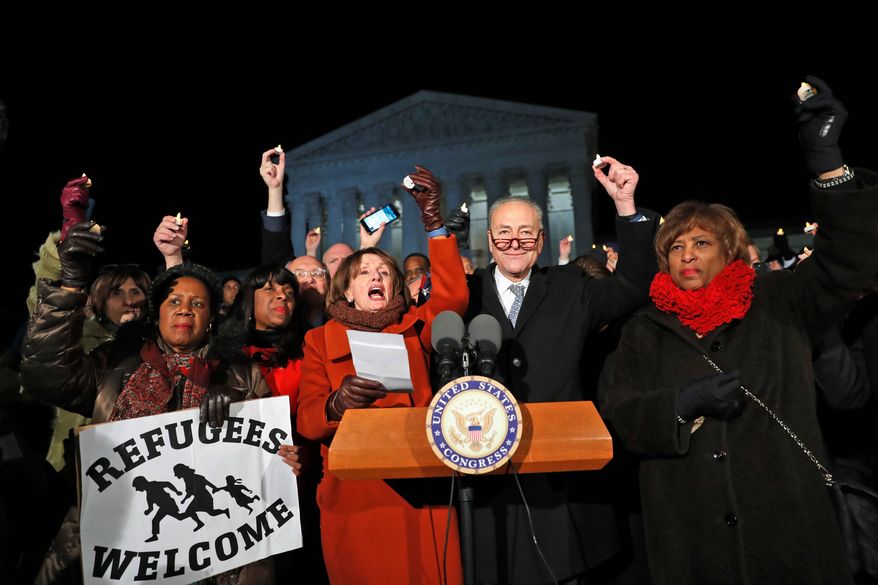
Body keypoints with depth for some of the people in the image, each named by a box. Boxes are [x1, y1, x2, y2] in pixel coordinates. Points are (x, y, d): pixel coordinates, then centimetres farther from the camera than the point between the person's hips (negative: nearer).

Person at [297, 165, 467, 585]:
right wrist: (337, 404, -25)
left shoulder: (413, 329, 8)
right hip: (353, 492, 0)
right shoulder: (320, 340, 7)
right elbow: (306, 419, -1)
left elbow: (453, 296, -9)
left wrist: (432, 219, -16)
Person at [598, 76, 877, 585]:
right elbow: (618, 414, 0)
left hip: (788, 525, 0)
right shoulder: (645, 332, 5)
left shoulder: (777, 304, 4)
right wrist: (683, 405, -19)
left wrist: (826, 158, -19)